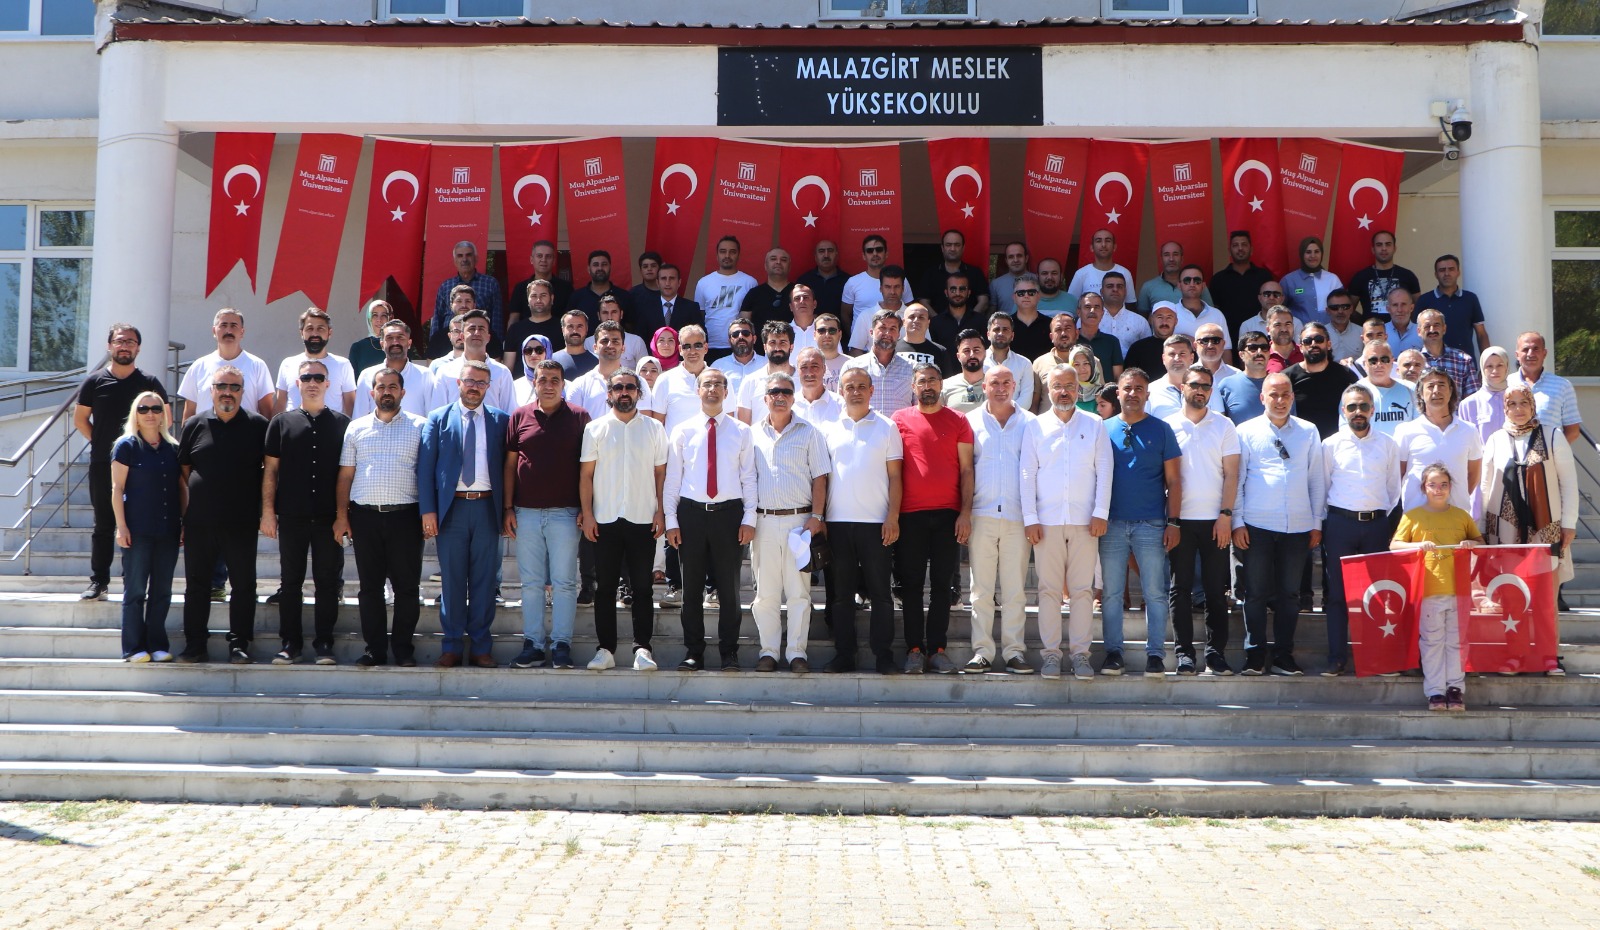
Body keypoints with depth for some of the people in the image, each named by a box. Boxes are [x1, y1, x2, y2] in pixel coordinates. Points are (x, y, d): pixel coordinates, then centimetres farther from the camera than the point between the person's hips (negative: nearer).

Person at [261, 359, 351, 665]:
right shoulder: (282, 422, 9)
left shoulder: (342, 424, 8)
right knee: (290, 581, 5)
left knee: (328, 582, 2)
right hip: (291, 517, 1)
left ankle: (324, 644, 9)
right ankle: (290, 643, 12)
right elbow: (270, 470, 8)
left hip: (329, 517, 0)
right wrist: (267, 510, 0)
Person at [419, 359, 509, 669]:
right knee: (452, 579, 5)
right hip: (451, 507, 0)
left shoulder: (500, 420, 7)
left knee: (484, 579, 4)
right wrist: (427, 511, -5)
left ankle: (480, 647, 12)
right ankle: (452, 646, 13)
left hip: (487, 507, 1)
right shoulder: (438, 419, 6)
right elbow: (425, 466, 3)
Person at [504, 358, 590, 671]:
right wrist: (508, 508, 3)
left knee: (564, 583, 0)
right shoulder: (519, 417, 8)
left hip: (564, 513, -2)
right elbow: (510, 464, 9)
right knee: (531, 582, 6)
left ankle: (561, 645, 6)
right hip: (526, 513, 2)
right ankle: (533, 645, 12)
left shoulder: (578, 418, 3)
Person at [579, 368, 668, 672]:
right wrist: (586, 513, -2)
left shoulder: (654, 428, 7)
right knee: (606, 587, 4)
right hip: (605, 520, 0)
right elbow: (586, 474, 5)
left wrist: (660, 512, -1)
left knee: (642, 587, 1)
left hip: (643, 520, 0)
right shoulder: (595, 428, 6)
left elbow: (661, 473, 7)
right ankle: (606, 649, 10)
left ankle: (642, 648, 5)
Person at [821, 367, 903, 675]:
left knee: (880, 592, 0)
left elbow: (894, 476, 3)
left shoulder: (886, 427, 5)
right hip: (837, 521, 2)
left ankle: (883, 655, 6)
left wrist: (893, 517, -6)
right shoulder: (829, 429, 10)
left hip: (875, 522, -2)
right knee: (841, 593, 5)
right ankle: (844, 655, 11)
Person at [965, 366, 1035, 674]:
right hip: (981, 515, 0)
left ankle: (1014, 651, 7)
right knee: (981, 588, 0)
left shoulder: (1029, 423, 10)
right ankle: (982, 651, 5)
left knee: (1015, 588, 1)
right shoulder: (971, 421, 10)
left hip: (1017, 517, 0)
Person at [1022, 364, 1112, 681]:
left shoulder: (1095, 426, 10)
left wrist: (1100, 513, -4)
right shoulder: (1035, 426, 10)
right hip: (1046, 521, 0)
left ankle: (1080, 653, 6)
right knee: (1049, 589, 1)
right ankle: (1050, 653, 6)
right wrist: (1030, 518, -3)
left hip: (1085, 521, 0)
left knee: (1082, 589, 0)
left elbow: (1104, 470, 6)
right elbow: (1027, 474, 5)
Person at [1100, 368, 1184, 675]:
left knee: (1155, 592, 1)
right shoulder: (1104, 429, 8)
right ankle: (1113, 651, 11)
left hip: (1151, 524, -1)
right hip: (1112, 523, 1)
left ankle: (1155, 653, 7)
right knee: (1111, 592, 4)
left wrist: (1173, 522, -5)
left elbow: (1173, 481, 3)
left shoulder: (1161, 430, 4)